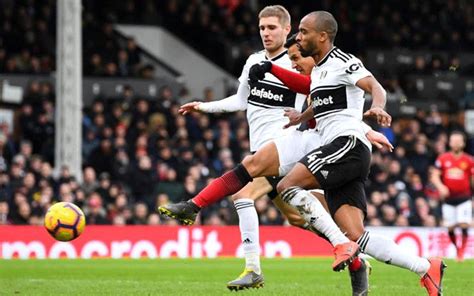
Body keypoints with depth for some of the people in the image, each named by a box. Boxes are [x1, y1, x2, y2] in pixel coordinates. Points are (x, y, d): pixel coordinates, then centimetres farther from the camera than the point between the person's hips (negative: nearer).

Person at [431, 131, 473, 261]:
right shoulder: (443, 159, 3)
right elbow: (435, 176, 2)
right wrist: (440, 186, -17)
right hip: (448, 198, 1)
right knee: (450, 227, 2)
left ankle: (462, 252, -7)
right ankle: (457, 249, 22)